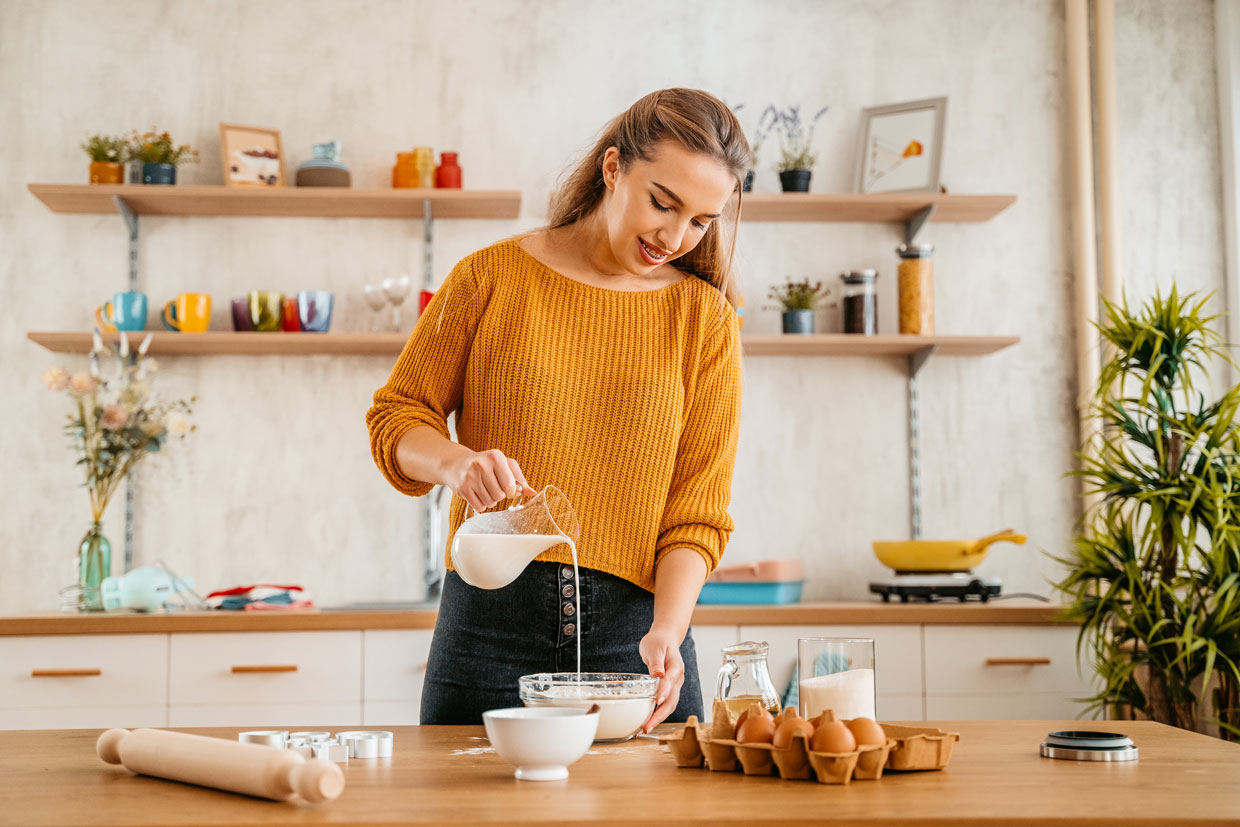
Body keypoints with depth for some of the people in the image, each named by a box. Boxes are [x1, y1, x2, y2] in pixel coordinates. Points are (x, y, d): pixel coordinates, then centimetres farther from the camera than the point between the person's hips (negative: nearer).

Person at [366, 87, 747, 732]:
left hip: (632, 634, 1)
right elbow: (397, 415, 7)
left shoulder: (705, 316, 4)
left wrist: (667, 628, -15)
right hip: (489, 624, 0)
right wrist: (453, 462, -15)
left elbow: (698, 508, 0)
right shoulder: (493, 277, 2)